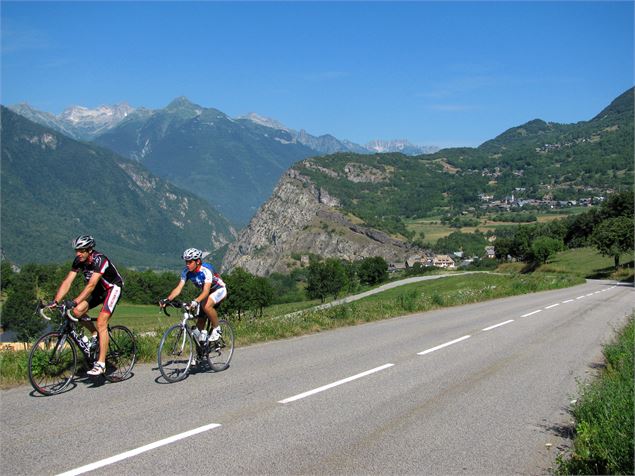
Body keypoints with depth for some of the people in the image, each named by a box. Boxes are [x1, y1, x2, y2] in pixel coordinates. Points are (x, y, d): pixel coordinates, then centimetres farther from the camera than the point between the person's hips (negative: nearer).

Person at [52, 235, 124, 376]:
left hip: (113, 288, -7)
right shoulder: (78, 261, -10)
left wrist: (74, 302, -47)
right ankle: (95, 334, 12)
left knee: (101, 323, -19)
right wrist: (55, 301, -24)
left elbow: (91, 285, -39)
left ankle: (101, 364, -18)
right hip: (99, 289, 7)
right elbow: (67, 282, -13)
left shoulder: (100, 260, -31)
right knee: (77, 312, -13)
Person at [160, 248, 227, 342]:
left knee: (206, 306, -33)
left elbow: (206, 291, -43)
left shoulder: (206, 270, -33)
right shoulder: (186, 271, -15)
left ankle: (216, 329, -13)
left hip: (219, 290, -7)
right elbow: (178, 288, -20)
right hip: (205, 292, 7)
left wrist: (196, 301, -59)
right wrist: (167, 299, -36)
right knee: (201, 318, -2)